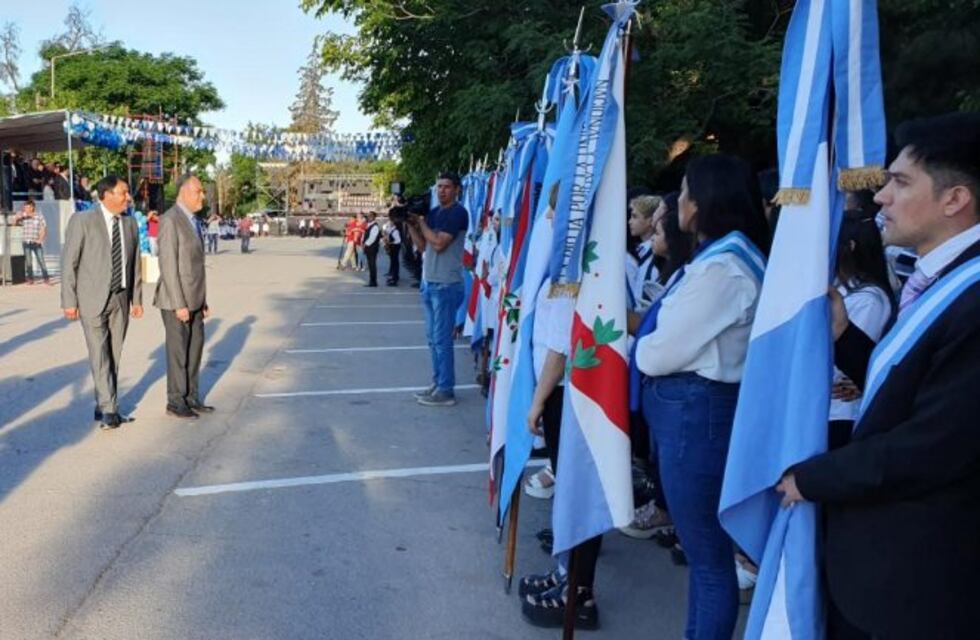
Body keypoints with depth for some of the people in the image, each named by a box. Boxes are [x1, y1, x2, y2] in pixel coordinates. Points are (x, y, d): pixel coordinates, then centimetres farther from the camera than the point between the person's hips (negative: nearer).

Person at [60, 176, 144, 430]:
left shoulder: (130, 224, 9)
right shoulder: (82, 221, -6)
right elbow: (69, 262, -6)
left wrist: (137, 298, 10)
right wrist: (69, 301, -9)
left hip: (121, 299, 5)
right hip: (92, 299, -5)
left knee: (114, 355, 7)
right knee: (100, 355, -6)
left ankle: (105, 408, 17)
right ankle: (108, 410, -3)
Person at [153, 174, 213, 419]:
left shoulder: (193, 221, 13)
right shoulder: (170, 220, -15)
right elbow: (168, 265, -19)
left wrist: (203, 299, 15)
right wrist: (179, 305, -21)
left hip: (194, 299, 8)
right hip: (176, 300, -8)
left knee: (195, 349, 11)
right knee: (178, 352, 1)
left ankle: (192, 398, 21)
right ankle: (175, 402, 13)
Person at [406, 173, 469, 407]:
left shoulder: (458, 213, -11)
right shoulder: (433, 213, 13)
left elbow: (439, 243, -19)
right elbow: (423, 246, 14)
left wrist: (420, 221, -8)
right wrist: (410, 223, 1)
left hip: (446, 285, -8)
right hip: (429, 283, 8)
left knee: (442, 339, -5)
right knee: (433, 338, 12)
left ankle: (445, 390, 1)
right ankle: (438, 384, 21)